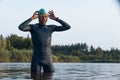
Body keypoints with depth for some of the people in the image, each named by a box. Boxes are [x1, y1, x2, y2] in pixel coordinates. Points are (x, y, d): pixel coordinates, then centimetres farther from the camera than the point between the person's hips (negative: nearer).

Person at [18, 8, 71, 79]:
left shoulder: (51, 27, 10)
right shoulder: (33, 27, 1)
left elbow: (67, 27, 4)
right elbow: (21, 27, -22)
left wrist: (55, 18, -2)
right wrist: (32, 18, -15)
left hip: (48, 59, 3)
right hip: (36, 59, -3)